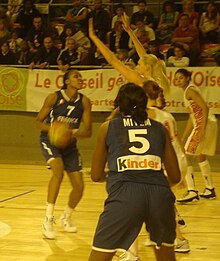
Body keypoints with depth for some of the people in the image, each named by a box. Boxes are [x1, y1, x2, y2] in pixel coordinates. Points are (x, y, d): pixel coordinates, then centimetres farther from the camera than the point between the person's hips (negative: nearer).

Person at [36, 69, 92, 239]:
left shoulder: (84, 102, -8)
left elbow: (88, 131, -8)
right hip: (50, 140, -4)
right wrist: (53, 128, -29)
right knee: (58, 170, -32)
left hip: (70, 144, 4)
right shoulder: (54, 98, -15)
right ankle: (48, 219, -27)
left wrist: (74, 133, -30)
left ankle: (66, 217, 29)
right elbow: (38, 122, -9)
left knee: (79, 186, -1)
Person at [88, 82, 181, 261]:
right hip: (159, 194, 2)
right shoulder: (159, 128, 20)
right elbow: (175, 177, 23)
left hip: (124, 194, -2)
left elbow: (96, 176, 21)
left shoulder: (108, 127, 16)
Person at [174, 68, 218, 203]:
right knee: (201, 156, 26)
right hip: (206, 124, 11)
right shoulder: (188, 91, 19)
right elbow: (192, 116, 22)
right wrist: (183, 138, 23)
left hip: (205, 123, -11)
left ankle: (192, 192, -17)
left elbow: (205, 108, -21)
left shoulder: (190, 90, -11)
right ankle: (210, 190, 36)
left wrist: (202, 130, -28)